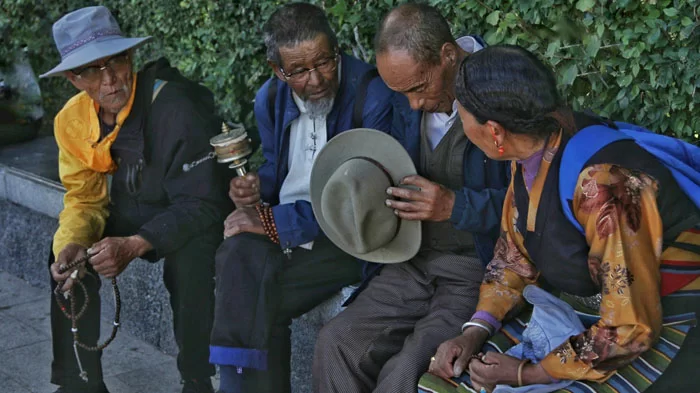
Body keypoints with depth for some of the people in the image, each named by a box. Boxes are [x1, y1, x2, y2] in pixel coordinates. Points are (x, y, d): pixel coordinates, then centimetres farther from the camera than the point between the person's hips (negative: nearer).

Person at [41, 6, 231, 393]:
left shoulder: (176, 109, -30)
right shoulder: (72, 120, -11)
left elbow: (201, 205, -28)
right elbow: (85, 200, -4)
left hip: (197, 216, -5)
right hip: (133, 211, 6)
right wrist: (71, 243, -27)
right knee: (68, 257, -14)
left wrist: (134, 246, -39)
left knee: (189, 258, -35)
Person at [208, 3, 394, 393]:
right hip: (279, 220, 6)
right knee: (237, 255, -26)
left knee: (261, 299, -27)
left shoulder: (373, 97, -17)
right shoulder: (270, 99, 3)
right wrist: (256, 188, -7)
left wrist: (276, 221, -17)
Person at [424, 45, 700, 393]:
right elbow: (515, 255, 10)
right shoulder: (532, 151, -6)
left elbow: (631, 330, -26)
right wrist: (474, 333, -3)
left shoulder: (603, 184, -31)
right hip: (585, 312, 8)